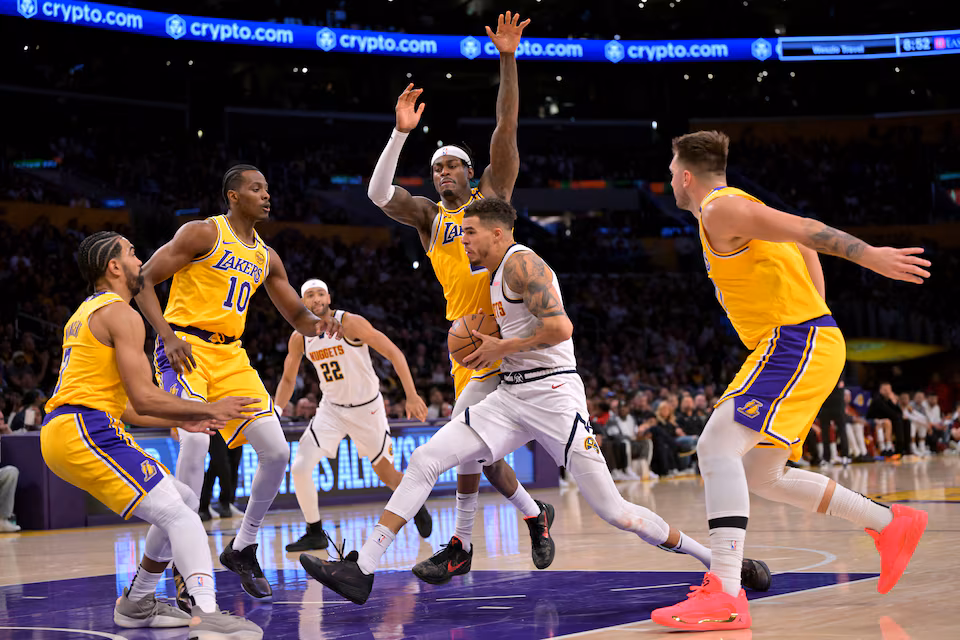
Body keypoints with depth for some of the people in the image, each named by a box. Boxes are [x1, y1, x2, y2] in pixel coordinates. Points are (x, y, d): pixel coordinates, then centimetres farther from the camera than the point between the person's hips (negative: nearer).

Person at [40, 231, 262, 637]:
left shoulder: (85, 314, 25)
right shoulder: (121, 314, -6)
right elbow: (143, 398, -14)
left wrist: (180, 420, 24)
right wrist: (210, 410, -4)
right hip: (83, 433, -10)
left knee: (185, 502, 17)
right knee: (178, 514, -19)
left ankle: (136, 605, 24)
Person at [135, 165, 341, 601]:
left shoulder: (266, 257, 14)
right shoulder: (204, 233, -6)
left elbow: (297, 315, 20)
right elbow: (143, 279, -8)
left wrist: (318, 325, -5)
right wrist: (168, 336, -20)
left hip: (230, 356, 7)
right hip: (185, 347, -7)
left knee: (277, 451, -2)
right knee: (195, 440, -28)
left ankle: (242, 548, 16)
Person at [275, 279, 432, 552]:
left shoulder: (350, 323, -18)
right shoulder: (299, 338, -4)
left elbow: (394, 353, -17)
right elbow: (288, 380, 11)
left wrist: (411, 395, -22)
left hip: (367, 407, -3)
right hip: (332, 408, 4)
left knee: (387, 475, 5)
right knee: (299, 468, -14)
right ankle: (315, 534, 2)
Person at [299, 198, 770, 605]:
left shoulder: (521, 262, -10)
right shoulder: (495, 275, 19)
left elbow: (560, 328, -22)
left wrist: (501, 348, -12)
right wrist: (494, 348, 15)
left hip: (552, 393, -9)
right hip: (510, 395, 9)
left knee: (612, 511, -8)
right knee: (423, 462, -5)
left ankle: (722, 560, 7)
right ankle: (361, 570, -7)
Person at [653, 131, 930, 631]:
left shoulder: (721, 210, -9)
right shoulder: (737, 207, 22)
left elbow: (801, 228, -21)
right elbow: (805, 247, 28)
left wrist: (869, 256, -30)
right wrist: (814, 309, 25)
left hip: (795, 344, -10)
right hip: (804, 344, 10)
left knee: (717, 448, -21)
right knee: (761, 476, 18)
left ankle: (724, 594, -31)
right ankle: (891, 524, 26)